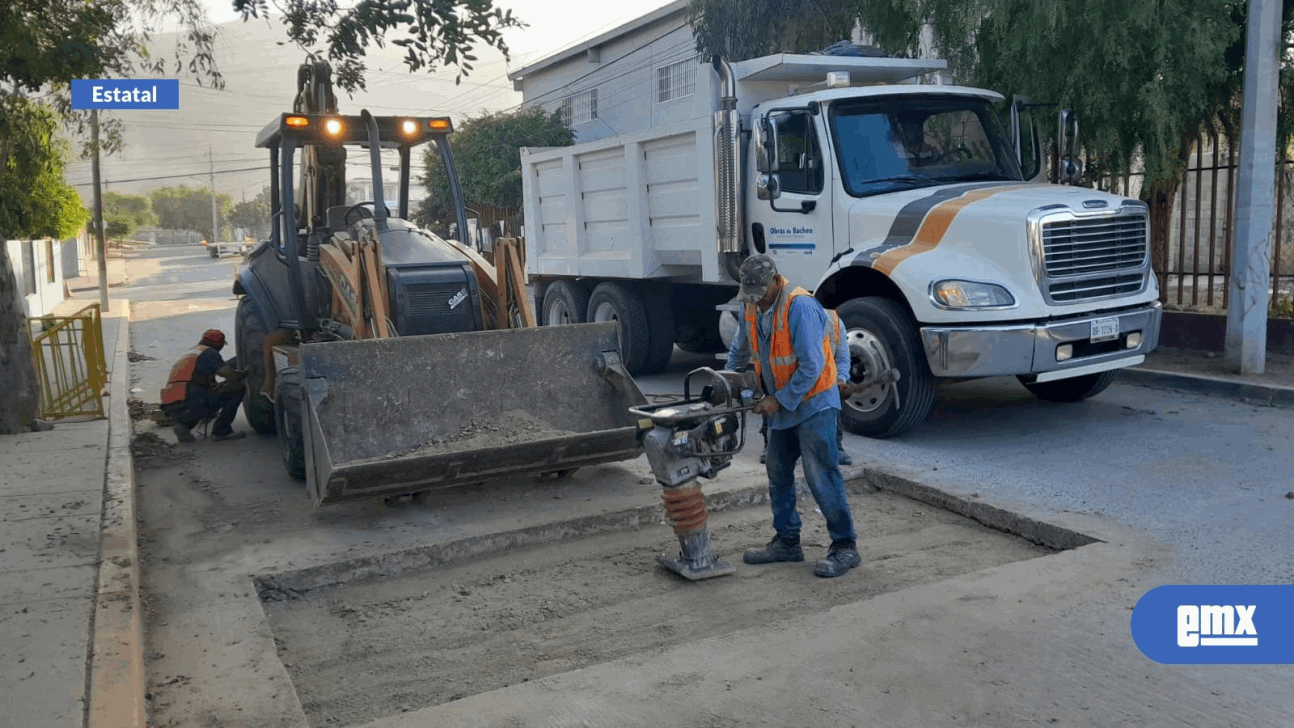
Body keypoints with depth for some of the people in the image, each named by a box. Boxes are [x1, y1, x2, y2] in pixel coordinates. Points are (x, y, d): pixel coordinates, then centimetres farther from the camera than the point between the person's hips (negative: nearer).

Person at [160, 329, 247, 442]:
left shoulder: (188, 354, 29)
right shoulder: (209, 353, 2)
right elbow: (232, 376, -5)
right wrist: (245, 374, 15)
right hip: (191, 406, -9)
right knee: (237, 390, 2)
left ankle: (184, 424, 13)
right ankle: (221, 431, 3)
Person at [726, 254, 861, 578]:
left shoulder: (800, 307, -23)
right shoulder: (752, 306, 3)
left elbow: (811, 366, -25)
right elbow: (740, 350, 20)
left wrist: (780, 400, -20)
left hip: (814, 404, -9)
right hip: (782, 406, 9)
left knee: (821, 477, -10)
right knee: (778, 475, 13)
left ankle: (845, 547, 1)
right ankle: (787, 542, 25)